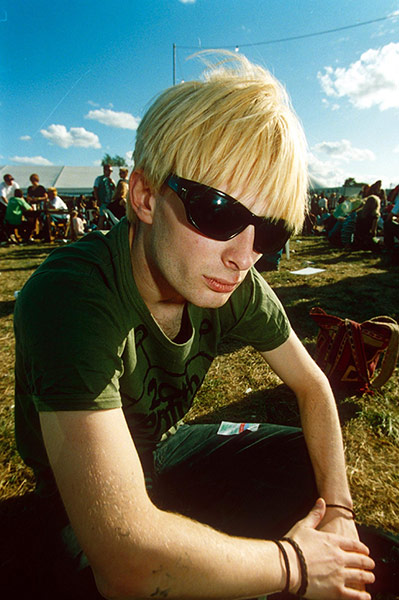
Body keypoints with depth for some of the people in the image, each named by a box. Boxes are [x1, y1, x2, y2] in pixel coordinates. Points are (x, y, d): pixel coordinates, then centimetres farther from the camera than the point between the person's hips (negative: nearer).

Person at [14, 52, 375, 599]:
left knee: (314, 463, -5)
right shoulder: (71, 300, -36)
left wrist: (337, 506, -13)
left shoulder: (235, 283, -18)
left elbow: (312, 385, -3)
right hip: (89, 503, -4)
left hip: (168, 448, 5)